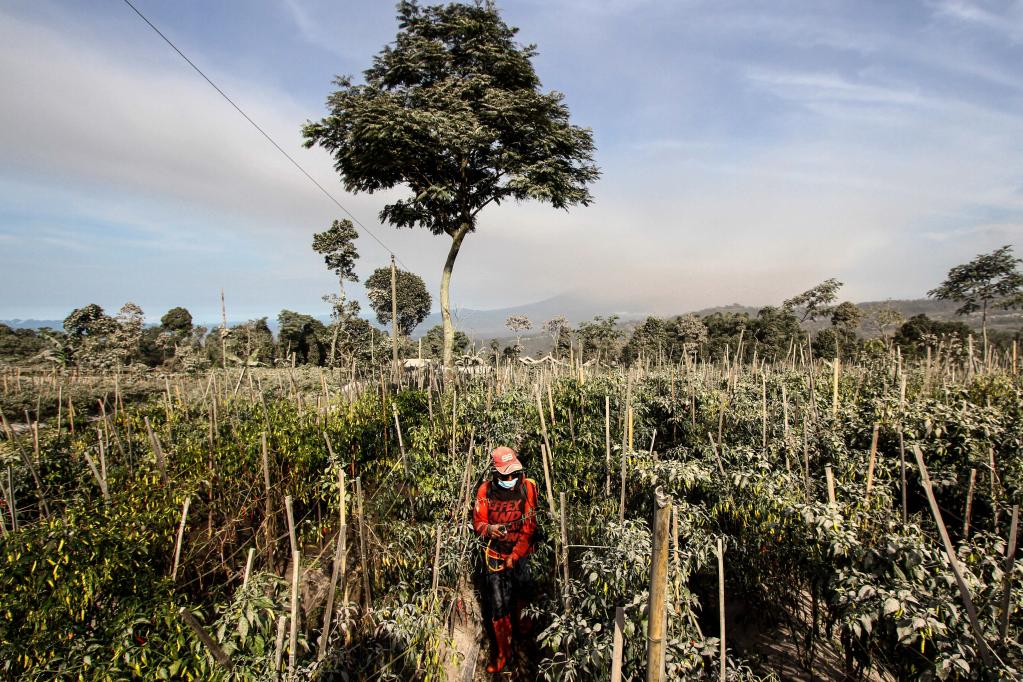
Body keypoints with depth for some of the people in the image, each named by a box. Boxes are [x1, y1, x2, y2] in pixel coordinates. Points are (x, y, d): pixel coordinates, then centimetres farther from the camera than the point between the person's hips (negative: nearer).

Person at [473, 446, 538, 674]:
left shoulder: (528, 487, -15)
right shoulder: (486, 491, -14)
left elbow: (530, 525, -11)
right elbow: (477, 523, -6)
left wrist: (515, 555, -12)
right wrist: (489, 529, -29)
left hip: (522, 554, 1)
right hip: (496, 556, -1)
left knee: (521, 592, 23)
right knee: (498, 605, 1)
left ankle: (518, 619, 55)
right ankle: (503, 651, 21)